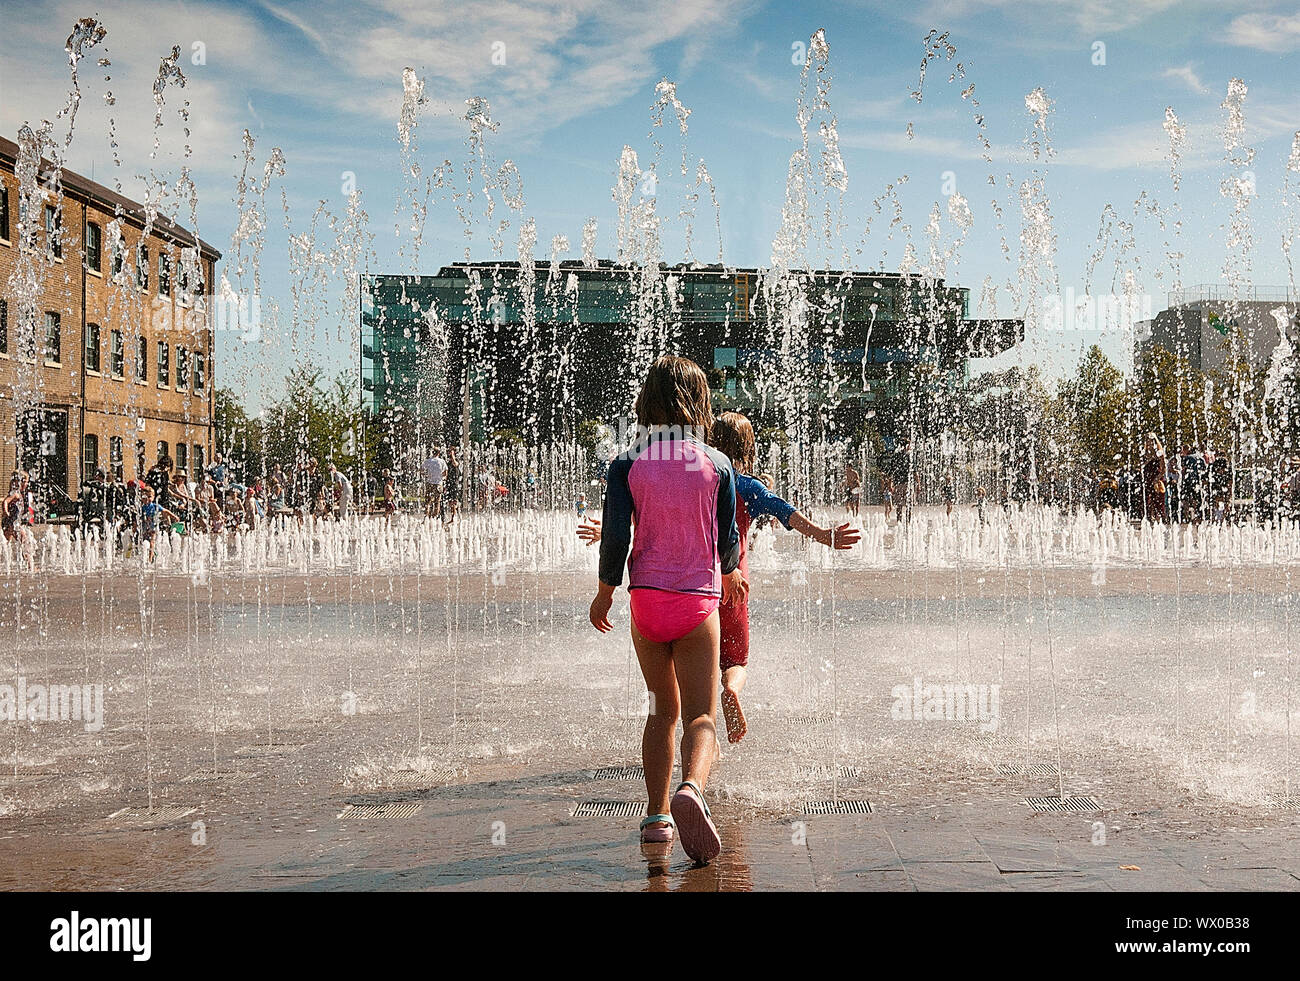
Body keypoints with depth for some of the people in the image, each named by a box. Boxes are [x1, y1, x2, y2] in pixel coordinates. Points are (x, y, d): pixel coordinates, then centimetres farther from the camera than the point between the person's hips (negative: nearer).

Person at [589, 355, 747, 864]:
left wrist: (606, 591, 6)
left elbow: (615, 534, -8)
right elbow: (728, 537, 5)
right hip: (699, 598, -2)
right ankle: (691, 787, -33)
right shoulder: (717, 464, -1)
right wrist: (731, 572, 26)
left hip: (647, 595, 2)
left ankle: (657, 816, 17)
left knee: (663, 708, 18)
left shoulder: (627, 463, -2)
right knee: (701, 715, -4)